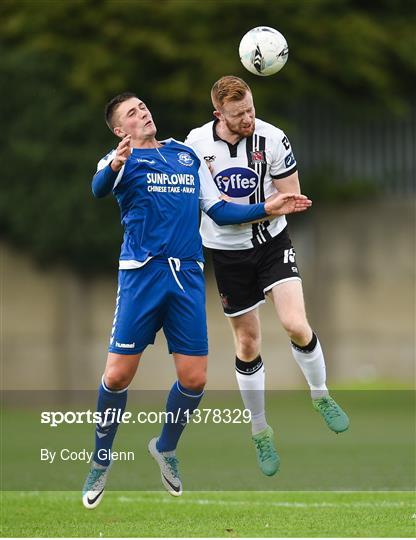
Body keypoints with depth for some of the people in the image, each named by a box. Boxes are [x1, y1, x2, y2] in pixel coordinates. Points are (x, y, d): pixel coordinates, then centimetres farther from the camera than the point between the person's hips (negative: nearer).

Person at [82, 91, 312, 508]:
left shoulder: (188, 155, 18)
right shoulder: (123, 158, 1)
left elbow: (218, 209, 25)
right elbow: (99, 188, -22)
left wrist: (266, 209, 13)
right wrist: (115, 165, -44)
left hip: (187, 274, 4)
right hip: (141, 272, -4)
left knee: (194, 379, 1)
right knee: (118, 375, -6)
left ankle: (165, 448, 28)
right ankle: (101, 461, 14)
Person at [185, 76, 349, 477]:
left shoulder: (272, 139, -14)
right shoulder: (197, 143, -10)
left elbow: (291, 198, -10)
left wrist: (243, 210, -19)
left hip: (272, 243, -1)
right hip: (227, 252, 1)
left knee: (295, 325, -18)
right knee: (247, 343, 7)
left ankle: (321, 396, 11)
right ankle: (260, 433, 23)